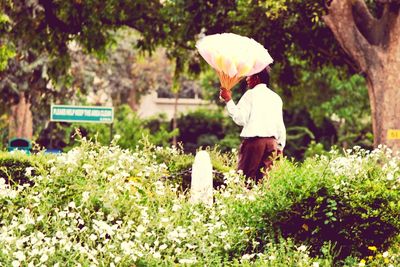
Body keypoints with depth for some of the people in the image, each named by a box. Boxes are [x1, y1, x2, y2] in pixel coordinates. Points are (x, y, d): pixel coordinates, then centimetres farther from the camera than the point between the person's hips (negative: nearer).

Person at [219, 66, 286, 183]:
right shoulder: (276, 97, 15)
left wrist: (228, 100, -4)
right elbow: (280, 125, 14)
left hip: (253, 140, -6)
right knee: (263, 177, 6)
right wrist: (280, 145, 22)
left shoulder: (250, 94, -2)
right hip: (271, 142, 6)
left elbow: (240, 119, -9)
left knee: (245, 177, -6)